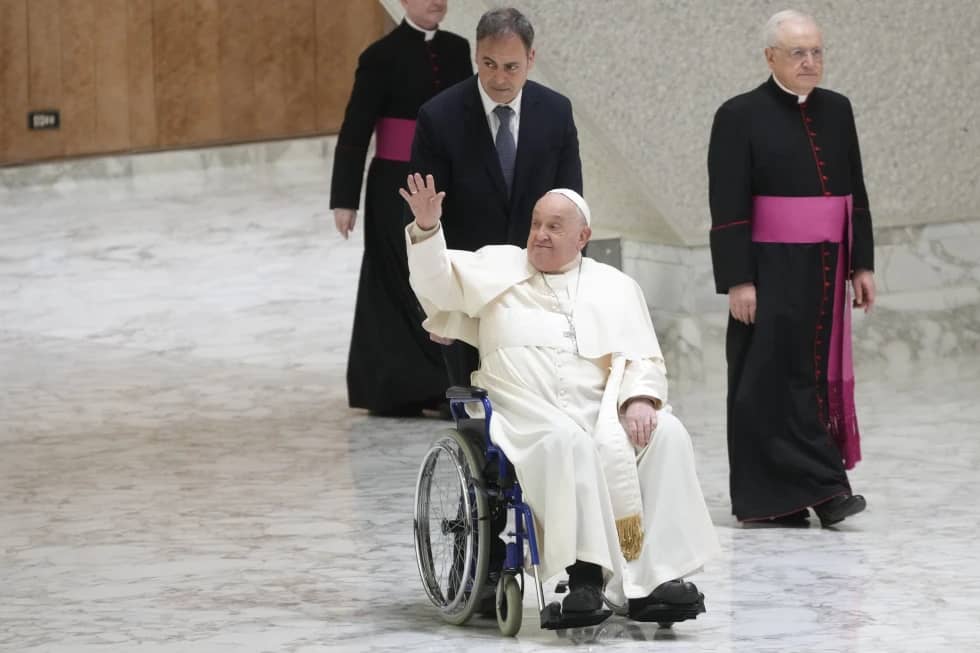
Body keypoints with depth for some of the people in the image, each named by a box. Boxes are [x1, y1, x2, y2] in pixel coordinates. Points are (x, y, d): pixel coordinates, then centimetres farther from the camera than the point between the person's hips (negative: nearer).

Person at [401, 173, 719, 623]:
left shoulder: (615, 287, 21)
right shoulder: (499, 266, 20)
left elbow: (642, 358, 12)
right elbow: (439, 285, 7)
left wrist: (640, 399, -10)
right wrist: (427, 229, -10)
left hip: (602, 413, 2)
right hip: (527, 412, -2)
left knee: (666, 434, -27)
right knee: (567, 441, -37)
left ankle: (657, 574, -34)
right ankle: (587, 570, -41)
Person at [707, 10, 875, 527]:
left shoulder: (836, 111, 10)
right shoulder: (740, 117, -6)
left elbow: (855, 194, 15)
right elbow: (728, 208, -9)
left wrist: (861, 265, 10)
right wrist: (738, 281, -14)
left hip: (825, 271, 6)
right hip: (771, 272, -5)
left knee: (817, 377, 5)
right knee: (775, 379, -5)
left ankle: (778, 496, 11)